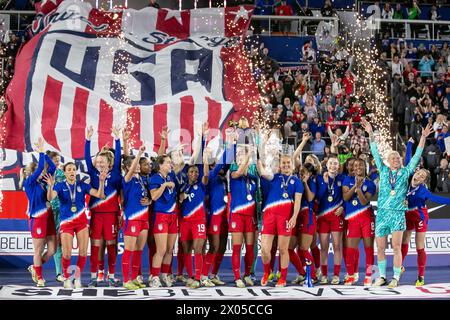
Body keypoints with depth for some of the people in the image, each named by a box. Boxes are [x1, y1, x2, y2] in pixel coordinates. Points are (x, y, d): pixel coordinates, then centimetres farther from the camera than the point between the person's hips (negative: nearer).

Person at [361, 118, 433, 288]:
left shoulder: (405, 172, 7)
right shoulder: (383, 171, 9)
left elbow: (416, 156, 3)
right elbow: (375, 153, 5)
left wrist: (423, 137, -5)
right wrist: (371, 134, -2)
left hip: (398, 213, -1)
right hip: (382, 212, 1)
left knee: (396, 246, -6)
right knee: (380, 248, 4)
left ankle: (395, 278, 0)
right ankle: (382, 276, 17)